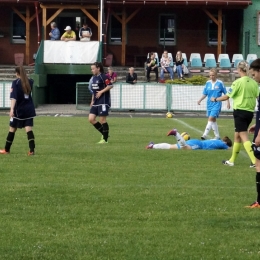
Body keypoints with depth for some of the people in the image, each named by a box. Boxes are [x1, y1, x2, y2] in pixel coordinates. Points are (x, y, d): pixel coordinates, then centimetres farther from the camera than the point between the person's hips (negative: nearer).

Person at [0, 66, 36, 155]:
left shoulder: (15, 82, -9)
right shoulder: (30, 82, 6)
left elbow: (14, 97, -21)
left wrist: (12, 109, -29)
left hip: (19, 109, -4)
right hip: (29, 109, 4)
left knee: (12, 129, 9)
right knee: (29, 129, -2)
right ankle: (32, 150, -15)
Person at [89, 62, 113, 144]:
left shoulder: (103, 77, -10)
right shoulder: (94, 78, 16)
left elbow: (110, 85, -18)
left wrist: (101, 92, -22)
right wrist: (92, 101, 20)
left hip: (103, 101, -9)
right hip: (96, 102, 9)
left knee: (102, 120, -5)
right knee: (91, 119, 0)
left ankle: (105, 139, 5)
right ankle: (104, 133, 15)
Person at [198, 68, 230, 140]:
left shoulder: (220, 83, -5)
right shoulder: (208, 83, 5)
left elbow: (225, 93, 2)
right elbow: (205, 94, 9)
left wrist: (228, 102, 1)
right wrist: (200, 100, -7)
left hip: (217, 104, -6)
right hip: (209, 104, 6)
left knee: (211, 118, -18)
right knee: (213, 120, 12)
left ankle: (205, 135, -24)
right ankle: (217, 136, 22)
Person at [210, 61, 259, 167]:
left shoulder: (238, 82, -14)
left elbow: (227, 96, -8)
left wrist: (215, 99, 8)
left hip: (240, 111, -6)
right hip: (250, 112, 6)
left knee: (244, 137, -5)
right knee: (237, 136, 18)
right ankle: (232, 160, 27)